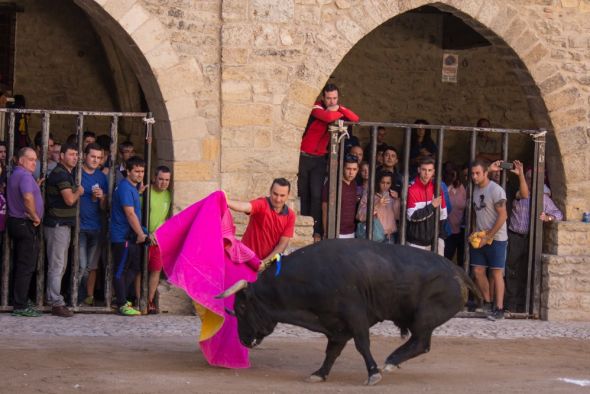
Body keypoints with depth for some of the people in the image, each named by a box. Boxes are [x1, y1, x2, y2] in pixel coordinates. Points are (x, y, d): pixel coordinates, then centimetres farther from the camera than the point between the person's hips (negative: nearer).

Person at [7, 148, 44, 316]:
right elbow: (28, 198, -32)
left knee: (20, 265, 16)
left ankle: (18, 301, 22)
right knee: (26, 266, -6)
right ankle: (20, 306, -5)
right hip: (26, 225, -10)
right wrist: (35, 217, -18)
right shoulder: (25, 176, -17)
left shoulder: (14, 175, 16)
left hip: (15, 221, 10)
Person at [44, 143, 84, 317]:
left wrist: (76, 194, 8)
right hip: (57, 224, -10)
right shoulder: (60, 174, -16)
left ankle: (51, 298, 20)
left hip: (64, 224, 10)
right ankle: (57, 303, -7)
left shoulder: (66, 174, 17)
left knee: (60, 265, 15)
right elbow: (70, 199, -22)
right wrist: (78, 192, -4)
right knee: (57, 265, -8)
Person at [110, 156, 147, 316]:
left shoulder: (132, 188, 16)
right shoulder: (125, 188, -17)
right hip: (122, 237, -10)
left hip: (131, 236, 10)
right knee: (121, 271, -5)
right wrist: (141, 234, -15)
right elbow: (130, 214, -20)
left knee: (134, 268, 15)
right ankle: (122, 305, -3)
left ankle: (121, 298, 25)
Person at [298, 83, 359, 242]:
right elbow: (329, 117, -33)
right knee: (303, 195, 4)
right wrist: (340, 114, -13)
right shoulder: (317, 108, -12)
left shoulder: (337, 109, 6)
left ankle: (316, 231, -10)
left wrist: (339, 109, -16)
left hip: (319, 159, 3)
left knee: (316, 196, -8)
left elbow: (355, 119, -7)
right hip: (304, 156, -3)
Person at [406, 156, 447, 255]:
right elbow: (412, 216, -17)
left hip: (434, 240, 4)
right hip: (417, 242, -4)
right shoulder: (412, 190, -10)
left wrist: (439, 233, 7)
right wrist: (432, 206, -17)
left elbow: (443, 214, 12)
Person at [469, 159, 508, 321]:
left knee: (496, 272, -6)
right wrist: (476, 233, 6)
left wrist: (488, 237, -16)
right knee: (478, 271, 4)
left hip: (496, 239, -7)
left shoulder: (496, 190, -14)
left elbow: (502, 216, -17)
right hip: (480, 238, 7)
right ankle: (487, 303, 17)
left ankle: (499, 309, -4)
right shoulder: (475, 189, 9)